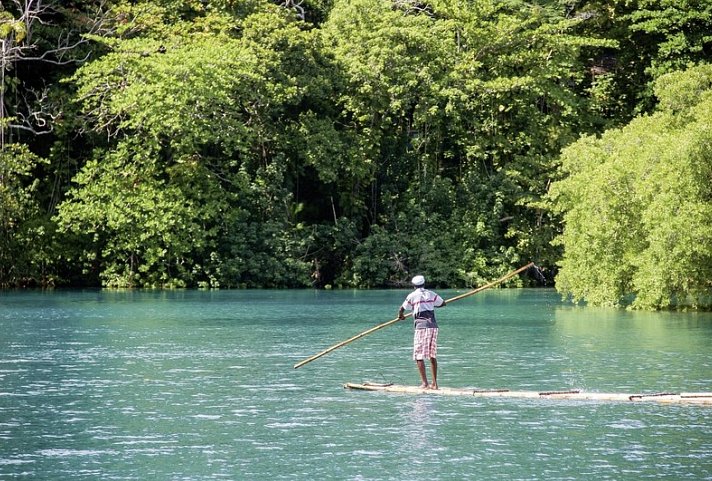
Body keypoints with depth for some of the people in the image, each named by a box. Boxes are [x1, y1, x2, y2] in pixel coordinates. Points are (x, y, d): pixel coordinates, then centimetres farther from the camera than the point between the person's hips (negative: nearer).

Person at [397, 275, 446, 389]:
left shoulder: (413, 295, 1)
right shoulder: (431, 294, 11)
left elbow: (401, 310, 10)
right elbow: (443, 303, 25)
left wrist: (401, 316, 32)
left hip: (422, 326, -5)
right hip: (433, 326, 5)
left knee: (419, 356, -2)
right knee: (432, 356, 11)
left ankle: (424, 383, -11)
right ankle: (434, 383, 10)